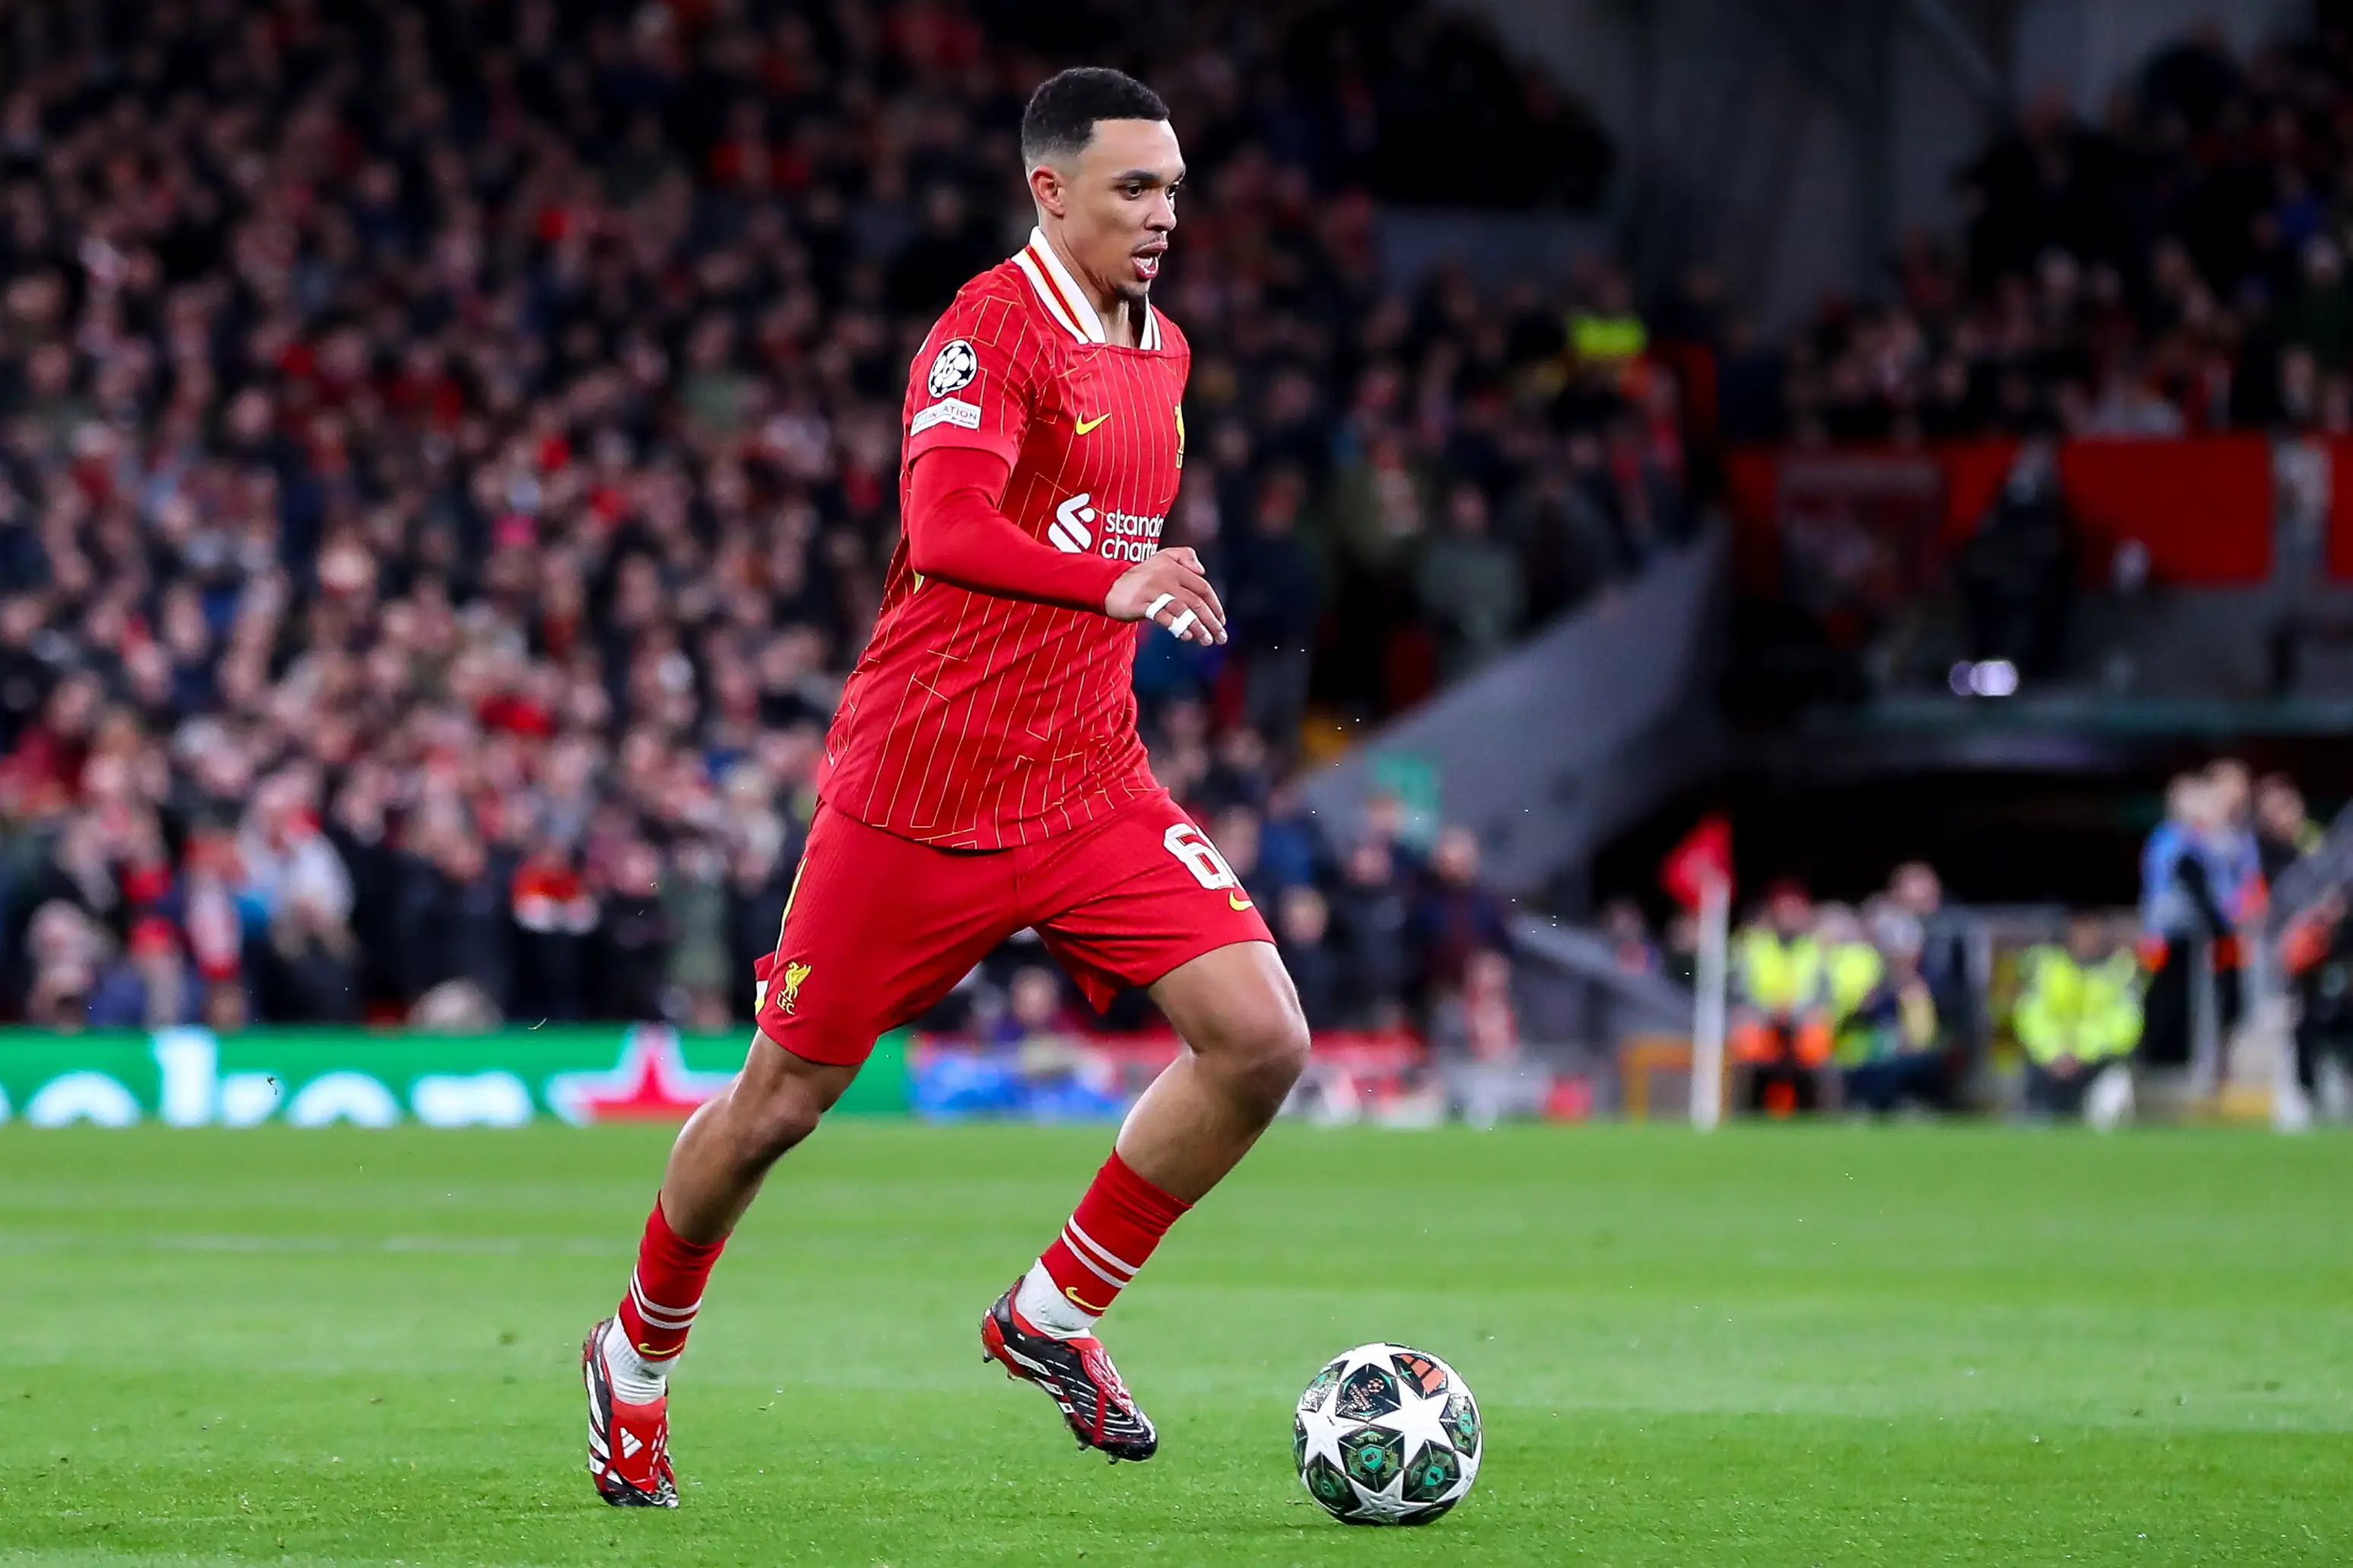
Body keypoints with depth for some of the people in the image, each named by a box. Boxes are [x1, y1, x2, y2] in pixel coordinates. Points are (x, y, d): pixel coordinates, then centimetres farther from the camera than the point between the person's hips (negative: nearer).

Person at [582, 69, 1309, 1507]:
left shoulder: (1163, 352, 11)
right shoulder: (991, 329, -14)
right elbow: (945, 528, -31)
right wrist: (1114, 582, -42)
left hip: (1090, 787, 6)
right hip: (918, 786, -6)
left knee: (1262, 1041, -12)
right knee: (781, 1102, 5)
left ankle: (1056, 1316, 6)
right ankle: (639, 1357, 31)